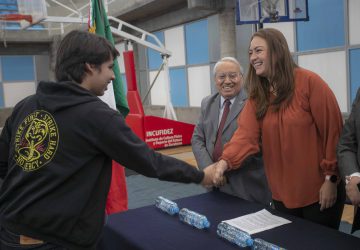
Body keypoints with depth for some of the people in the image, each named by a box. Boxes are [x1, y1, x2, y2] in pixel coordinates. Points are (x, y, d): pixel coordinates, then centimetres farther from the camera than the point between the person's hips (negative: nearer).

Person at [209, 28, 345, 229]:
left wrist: (331, 178, -12)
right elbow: (246, 134, -11)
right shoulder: (257, 94, 2)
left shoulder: (309, 82, -13)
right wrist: (224, 161, -27)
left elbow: (332, 131, -13)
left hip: (318, 190, -4)